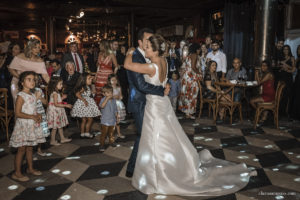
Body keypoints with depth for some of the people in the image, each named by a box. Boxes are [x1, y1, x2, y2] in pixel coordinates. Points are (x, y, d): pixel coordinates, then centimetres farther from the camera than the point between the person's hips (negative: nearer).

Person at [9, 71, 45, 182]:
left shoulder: (32, 95, 9)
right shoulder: (21, 96, -15)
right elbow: (18, 113, -20)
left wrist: (38, 115, 0)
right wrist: (32, 116, -23)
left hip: (32, 125, 8)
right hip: (23, 126, -7)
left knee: (29, 148, 17)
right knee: (21, 149, -1)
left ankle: (30, 168, 29)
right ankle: (17, 173, 10)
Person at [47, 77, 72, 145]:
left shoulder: (57, 93, 9)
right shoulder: (55, 93, -20)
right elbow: (56, 104, -24)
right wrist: (66, 105, -22)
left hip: (58, 111, 10)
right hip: (54, 111, -10)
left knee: (60, 125, 17)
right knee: (55, 127, 0)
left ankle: (62, 138, 28)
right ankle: (52, 141, 12)